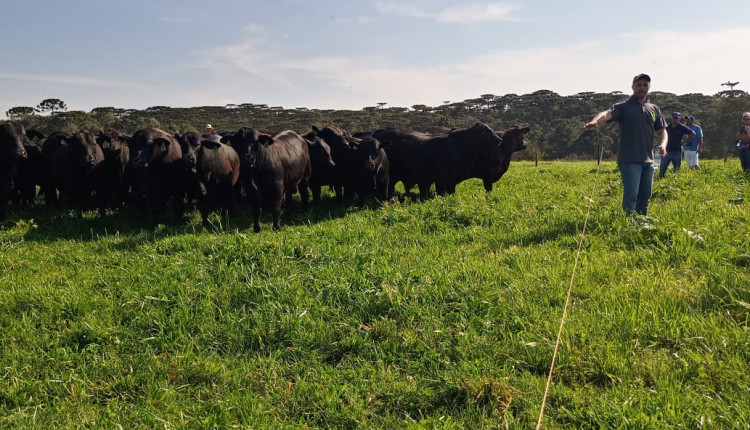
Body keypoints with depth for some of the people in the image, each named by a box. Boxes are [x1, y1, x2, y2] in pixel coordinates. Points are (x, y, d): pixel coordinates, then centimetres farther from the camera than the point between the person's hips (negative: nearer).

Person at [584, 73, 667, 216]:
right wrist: (595, 121, -45)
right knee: (631, 195, -10)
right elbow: (607, 114, -21)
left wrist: (663, 144, -2)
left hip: (648, 160, 6)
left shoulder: (654, 109, 15)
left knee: (645, 196, 13)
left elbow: (661, 130, 20)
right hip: (629, 160, -5)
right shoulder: (623, 107, -2)